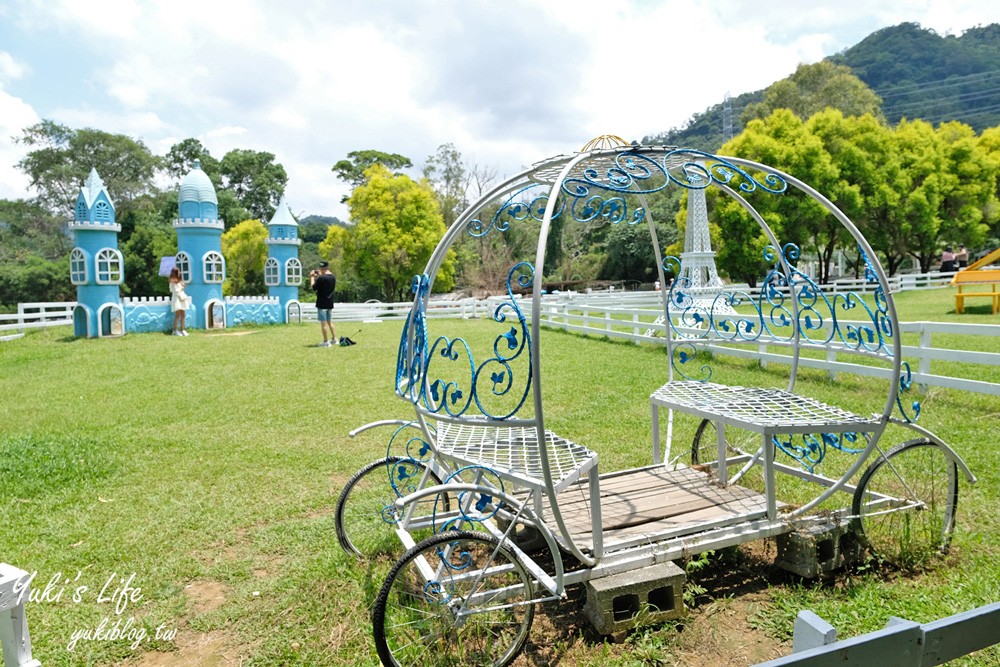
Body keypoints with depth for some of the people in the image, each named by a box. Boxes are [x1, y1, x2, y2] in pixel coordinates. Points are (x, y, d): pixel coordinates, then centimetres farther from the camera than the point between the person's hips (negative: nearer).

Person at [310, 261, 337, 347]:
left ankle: (326, 341, 1)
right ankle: (334, 339, 23)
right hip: (330, 303, 8)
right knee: (329, 321, 19)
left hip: (322, 304, -8)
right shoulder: (333, 277, 6)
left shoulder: (321, 278, -18)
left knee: (323, 322, -1)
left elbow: (313, 287, -10)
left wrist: (312, 277, 3)